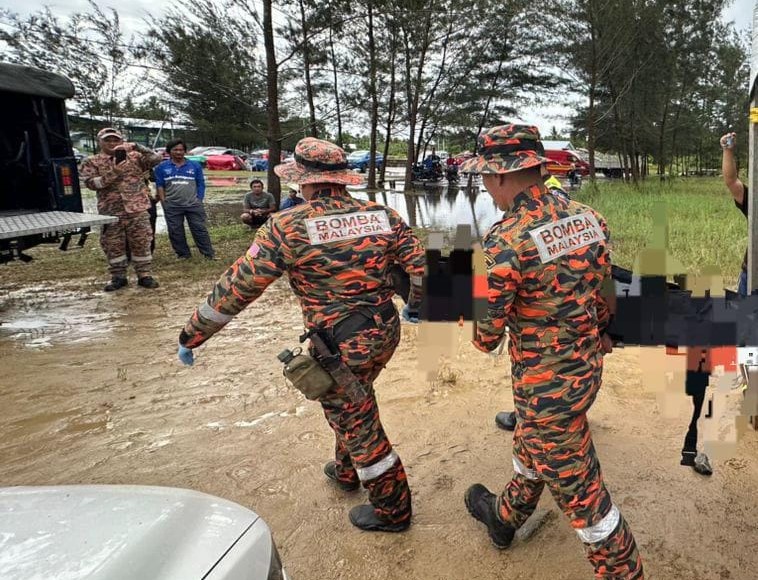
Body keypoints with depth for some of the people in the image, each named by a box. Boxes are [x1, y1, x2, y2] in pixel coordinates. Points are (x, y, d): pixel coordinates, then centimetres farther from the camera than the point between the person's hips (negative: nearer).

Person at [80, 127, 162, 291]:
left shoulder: (134, 157, 7)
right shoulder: (91, 162, 6)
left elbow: (156, 159, -5)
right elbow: (91, 183, -7)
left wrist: (136, 147, -16)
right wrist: (113, 173, -18)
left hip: (137, 209, 0)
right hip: (110, 211, 1)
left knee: (141, 243, 3)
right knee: (113, 245, 6)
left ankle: (144, 275, 12)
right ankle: (118, 277, 18)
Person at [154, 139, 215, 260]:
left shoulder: (195, 166, 6)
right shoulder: (162, 167, 6)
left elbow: (201, 184, 8)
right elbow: (159, 185, 6)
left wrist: (199, 200, 1)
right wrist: (164, 202, -2)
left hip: (193, 205, -1)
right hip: (172, 207, 1)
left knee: (200, 229, 0)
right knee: (175, 232, 5)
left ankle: (209, 254, 5)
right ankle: (183, 254, 18)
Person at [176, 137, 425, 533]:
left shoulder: (287, 226, -14)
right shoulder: (382, 214, -1)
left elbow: (237, 287, -11)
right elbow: (420, 265, 3)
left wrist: (192, 334, 0)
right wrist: (415, 305, 24)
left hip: (340, 347, -6)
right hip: (385, 335, 6)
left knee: (359, 426, 12)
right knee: (351, 407, 30)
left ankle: (392, 510, 29)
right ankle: (346, 471, 51)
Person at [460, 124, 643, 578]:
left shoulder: (505, 242, -25)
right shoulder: (589, 217, -3)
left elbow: (486, 336, -17)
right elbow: (607, 296, 7)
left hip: (549, 384, -9)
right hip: (589, 366, 9)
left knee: (579, 489, 10)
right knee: (532, 446, 29)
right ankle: (505, 516, 53)